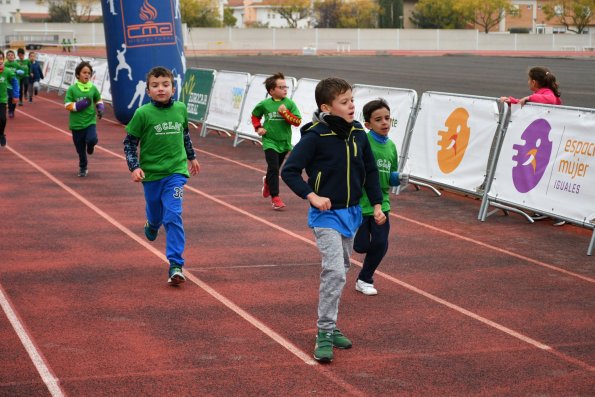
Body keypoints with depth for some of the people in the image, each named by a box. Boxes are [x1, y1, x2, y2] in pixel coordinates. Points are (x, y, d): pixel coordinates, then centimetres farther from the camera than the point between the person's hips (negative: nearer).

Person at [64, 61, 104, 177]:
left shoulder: (93, 88, 2)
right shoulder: (72, 89, -6)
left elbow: (99, 100, 18)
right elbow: (67, 105, -9)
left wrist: (101, 108, -2)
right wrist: (81, 104, -20)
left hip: (90, 121, 1)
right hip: (77, 124, -1)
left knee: (92, 139, -25)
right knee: (80, 149, 7)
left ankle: (90, 146, 13)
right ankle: (83, 168, 30)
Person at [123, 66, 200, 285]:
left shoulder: (181, 109, 0)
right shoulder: (142, 113, -11)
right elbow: (129, 142, -4)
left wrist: (192, 157, 28)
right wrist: (134, 167, -14)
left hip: (176, 171, 0)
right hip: (151, 173, 0)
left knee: (173, 216, -13)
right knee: (155, 214, 18)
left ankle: (176, 265, -12)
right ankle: (152, 225, 57)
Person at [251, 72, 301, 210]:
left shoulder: (290, 103, -5)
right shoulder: (264, 104, -5)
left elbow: (297, 121, -11)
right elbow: (255, 116, 14)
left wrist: (285, 112, -22)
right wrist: (258, 128, -1)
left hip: (284, 141, 2)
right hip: (270, 141, -2)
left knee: (275, 169, 18)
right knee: (273, 168, -14)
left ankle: (267, 181, 51)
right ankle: (275, 197, -7)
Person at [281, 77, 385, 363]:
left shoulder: (358, 133, 1)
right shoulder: (315, 137, -17)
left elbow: (370, 170, 13)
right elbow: (289, 171, -15)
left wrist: (377, 204, 10)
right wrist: (312, 196, -24)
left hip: (352, 213, 7)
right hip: (326, 215, -7)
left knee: (341, 270, 16)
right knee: (334, 271, -17)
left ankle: (330, 326, 29)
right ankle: (324, 334, -8)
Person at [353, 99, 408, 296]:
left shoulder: (391, 146, 4)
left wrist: (399, 178, -5)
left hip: (380, 204, 5)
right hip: (359, 203, -5)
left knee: (380, 244, 2)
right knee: (361, 246, -1)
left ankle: (364, 279, 23)